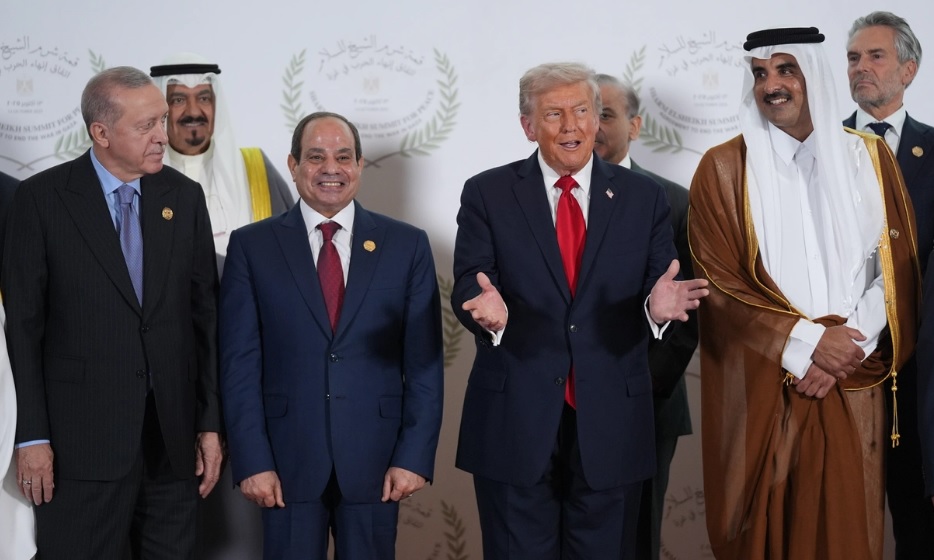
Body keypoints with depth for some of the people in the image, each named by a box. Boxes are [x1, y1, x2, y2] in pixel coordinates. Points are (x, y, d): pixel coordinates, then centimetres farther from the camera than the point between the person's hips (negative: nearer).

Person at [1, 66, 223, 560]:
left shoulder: (185, 197, 6)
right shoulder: (41, 198, -3)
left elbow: (206, 315, 8)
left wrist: (211, 423, 5)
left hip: (173, 437, 3)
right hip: (81, 439, -3)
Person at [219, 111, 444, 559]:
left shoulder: (407, 245, 4)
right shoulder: (252, 246, 3)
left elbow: (425, 362, 2)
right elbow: (240, 363, -1)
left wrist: (414, 456, -5)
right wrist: (252, 461, -7)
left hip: (375, 459, 1)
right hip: (287, 459, 0)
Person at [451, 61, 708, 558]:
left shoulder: (643, 197, 6)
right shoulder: (487, 194, 2)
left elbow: (658, 287, 0)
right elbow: (467, 286, -6)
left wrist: (659, 304, -25)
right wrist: (487, 307, -30)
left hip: (612, 426, 1)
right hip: (515, 421, -1)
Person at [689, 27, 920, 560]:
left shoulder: (869, 156, 6)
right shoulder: (725, 167, -1)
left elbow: (898, 267, 4)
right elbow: (719, 282, -7)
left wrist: (847, 347, -10)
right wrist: (805, 342, -15)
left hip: (851, 389, 2)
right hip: (762, 389, -2)